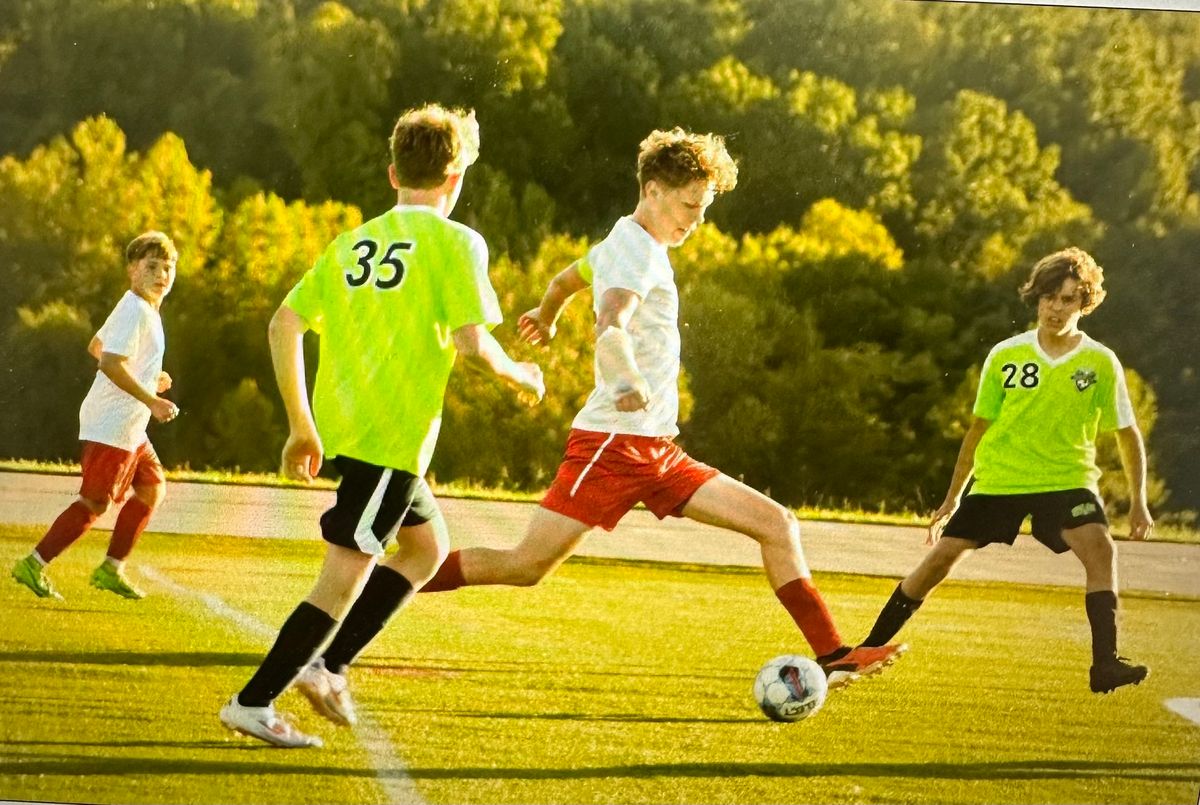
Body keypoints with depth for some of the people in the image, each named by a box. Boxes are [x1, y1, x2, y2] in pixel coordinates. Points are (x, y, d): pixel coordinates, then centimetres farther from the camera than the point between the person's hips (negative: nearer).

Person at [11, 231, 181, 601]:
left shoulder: (140, 309, 15)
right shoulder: (136, 311, -17)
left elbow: (96, 346, 26)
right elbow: (110, 363, -26)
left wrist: (148, 379, 25)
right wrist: (151, 401, -27)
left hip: (129, 427, 11)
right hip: (112, 426, -11)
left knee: (152, 487, 14)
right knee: (95, 501, -8)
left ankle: (111, 569, 16)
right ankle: (34, 564, -6)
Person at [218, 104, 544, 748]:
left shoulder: (352, 242, 13)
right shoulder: (455, 242, -6)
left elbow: (284, 324, 9)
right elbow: (472, 342, -16)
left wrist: (300, 425, 15)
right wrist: (520, 377, 5)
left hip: (337, 422, 8)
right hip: (394, 432, -8)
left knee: (428, 545, 23)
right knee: (345, 574, -3)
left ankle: (326, 665, 15)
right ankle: (254, 702, -4)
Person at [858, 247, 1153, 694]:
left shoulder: (1101, 363, -4)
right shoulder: (1005, 356, -1)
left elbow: (1127, 434, 5)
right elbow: (980, 427, 8)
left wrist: (1138, 501, 1)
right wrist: (952, 497, 11)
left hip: (1067, 479, -1)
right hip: (997, 480, 1)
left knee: (1100, 548, -27)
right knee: (941, 556, -1)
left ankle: (1105, 663, -28)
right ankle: (871, 648, 13)